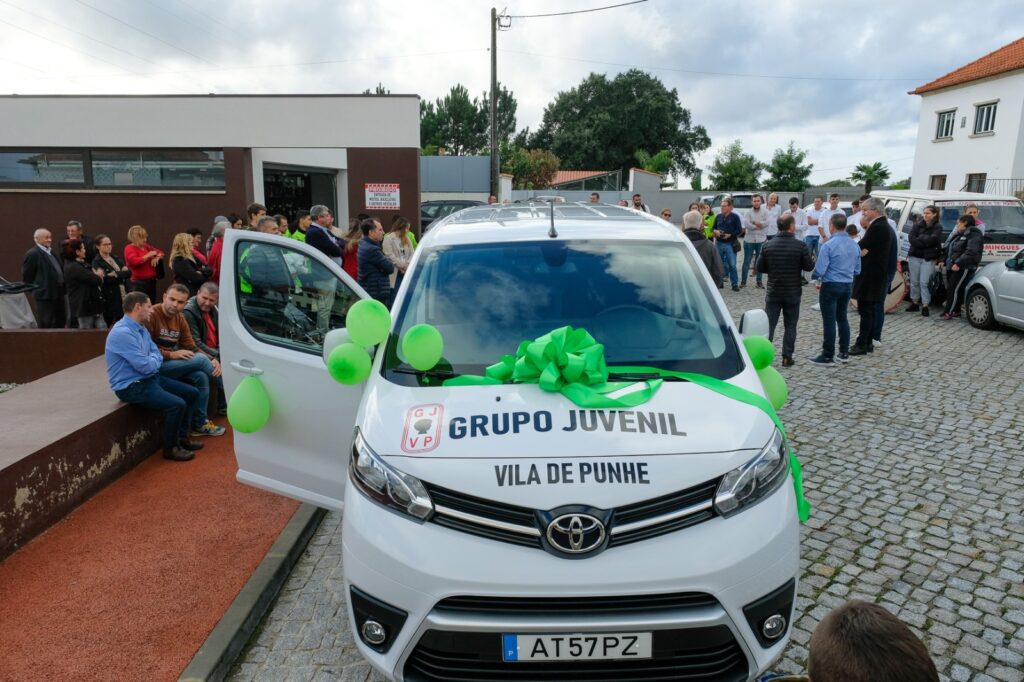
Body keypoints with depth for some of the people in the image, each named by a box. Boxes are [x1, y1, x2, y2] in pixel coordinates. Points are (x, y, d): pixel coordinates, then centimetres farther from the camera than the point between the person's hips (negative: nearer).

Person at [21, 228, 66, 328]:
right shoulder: (32, 254, -11)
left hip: (58, 293, 9)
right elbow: (26, 276, -11)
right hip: (45, 294, -9)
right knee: (46, 324, -2)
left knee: (61, 320, 16)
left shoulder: (50, 252, 14)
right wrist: (35, 289, -5)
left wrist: (62, 289, 12)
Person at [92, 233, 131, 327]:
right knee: (108, 325, 1)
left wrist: (117, 274, -10)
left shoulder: (115, 258, 15)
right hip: (109, 298, -5)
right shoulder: (96, 262, -5)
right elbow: (106, 279, -18)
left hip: (122, 296, 5)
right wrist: (122, 274, -8)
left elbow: (129, 272, 5)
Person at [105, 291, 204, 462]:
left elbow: (157, 356, 12)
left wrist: (152, 360, -11)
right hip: (131, 387, -10)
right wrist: (154, 359, -2)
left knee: (192, 393, 7)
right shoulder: (123, 333, -23)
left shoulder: (141, 329, 9)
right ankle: (170, 448, -6)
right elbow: (146, 366, -24)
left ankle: (182, 436, 18)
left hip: (150, 378, 10)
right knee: (177, 404, -25)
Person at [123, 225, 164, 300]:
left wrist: (157, 257, -1)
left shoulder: (146, 247, 15)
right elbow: (135, 261, -22)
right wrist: (148, 255, -14)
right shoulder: (129, 248, -5)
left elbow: (160, 252, 22)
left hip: (151, 282, 7)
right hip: (138, 283, -7)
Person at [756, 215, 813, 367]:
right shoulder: (800, 246, -11)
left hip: (773, 292, 1)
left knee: (769, 324, 7)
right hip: (793, 293, -1)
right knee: (790, 326, 9)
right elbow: (809, 267, -7)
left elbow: (760, 267, 0)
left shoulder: (768, 246, -5)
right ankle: (787, 357, 11)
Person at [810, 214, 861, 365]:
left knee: (829, 321, -1)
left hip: (831, 286, -7)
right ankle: (844, 353, 25)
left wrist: (815, 276, 2)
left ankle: (828, 356, 4)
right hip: (848, 286, 7)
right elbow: (857, 270, 10)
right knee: (842, 318, 19)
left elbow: (819, 270, -18)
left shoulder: (828, 245, -17)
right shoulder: (855, 245, 4)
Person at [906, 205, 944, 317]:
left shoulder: (938, 227, -1)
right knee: (914, 281, 9)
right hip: (915, 256, 3)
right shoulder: (917, 224, 7)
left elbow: (933, 239, -16)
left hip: (928, 258, -3)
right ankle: (915, 303, 21)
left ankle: (925, 306, -2)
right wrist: (925, 243, -15)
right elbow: (911, 238, -6)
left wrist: (920, 238, -8)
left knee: (924, 282, -8)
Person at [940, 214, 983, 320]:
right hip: (954, 266, 9)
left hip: (964, 268, -9)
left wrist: (959, 263, -26)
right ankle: (956, 311, 18)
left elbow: (971, 252, -21)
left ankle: (949, 312, -9)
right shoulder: (959, 234, 21)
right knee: (952, 288, 9)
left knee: (954, 289, -11)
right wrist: (944, 261, 17)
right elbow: (951, 250, 27)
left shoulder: (973, 234, -9)